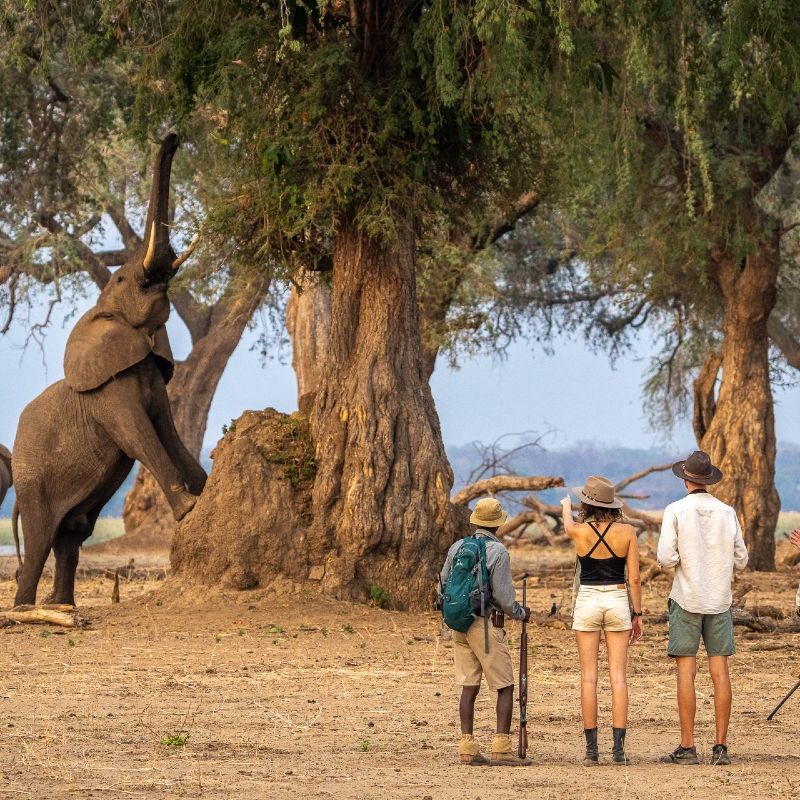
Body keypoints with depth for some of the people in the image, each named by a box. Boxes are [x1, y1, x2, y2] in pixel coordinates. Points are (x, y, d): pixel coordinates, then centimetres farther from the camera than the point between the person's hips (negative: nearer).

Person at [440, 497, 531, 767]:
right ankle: (502, 748, -8)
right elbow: (503, 596, -12)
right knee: (505, 687, -1)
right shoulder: (497, 551, -11)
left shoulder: (457, 548, 7)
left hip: (459, 624, 6)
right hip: (486, 624, -6)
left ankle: (467, 747, 5)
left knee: (469, 686, 8)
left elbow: (444, 585, 14)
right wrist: (521, 613, 6)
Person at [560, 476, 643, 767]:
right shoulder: (627, 531, -5)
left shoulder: (579, 531, -6)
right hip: (618, 601, 1)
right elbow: (634, 578, -3)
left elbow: (567, 525, 20)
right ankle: (618, 748, -3)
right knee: (618, 677, 2)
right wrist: (637, 614, 7)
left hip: (587, 601, -1)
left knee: (589, 677, 3)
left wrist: (566, 507, 43)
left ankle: (591, 749, 0)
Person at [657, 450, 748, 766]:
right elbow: (741, 560, 5)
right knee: (720, 671, 3)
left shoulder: (676, 511, -8)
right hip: (719, 600, 3)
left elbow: (666, 559, -12)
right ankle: (720, 746, 1)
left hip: (687, 600, -3)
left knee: (686, 672, -2)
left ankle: (687, 747, -4)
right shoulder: (727, 512, 2)